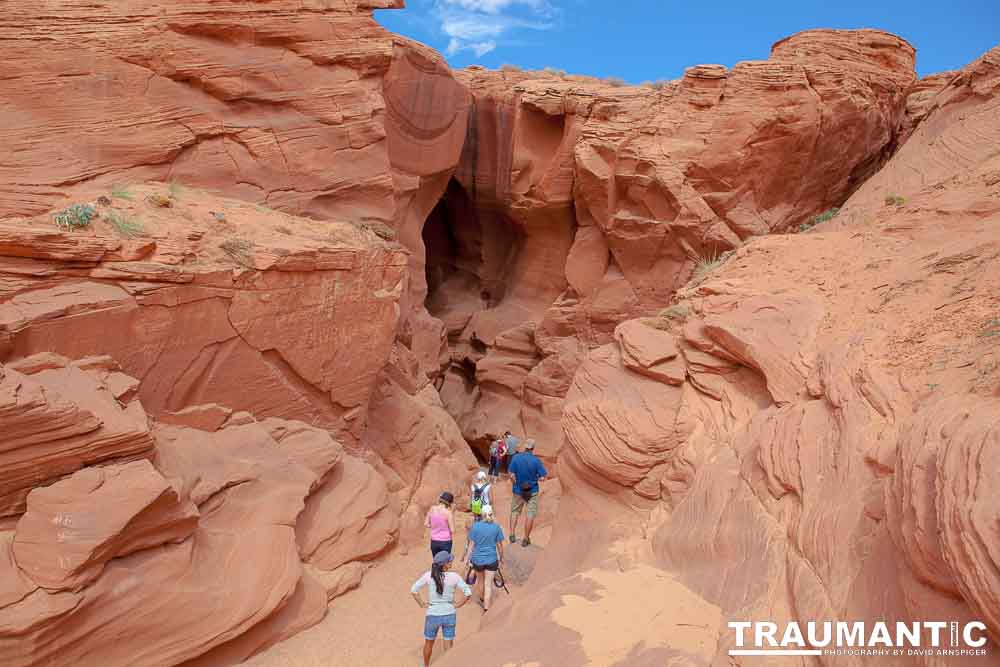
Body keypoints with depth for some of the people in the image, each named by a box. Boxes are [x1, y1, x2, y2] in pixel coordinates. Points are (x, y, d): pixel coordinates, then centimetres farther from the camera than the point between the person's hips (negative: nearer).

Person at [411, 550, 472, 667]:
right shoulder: (454, 577, -15)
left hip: (433, 615, 1)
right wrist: (456, 605, -3)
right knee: (448, 647, 14)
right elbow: (468, 593, -13)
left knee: (429, 643, 25)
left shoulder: (428, 575, -14)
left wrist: (422, 604, -2)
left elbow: (414, 590, -10)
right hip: (449, 615, -1)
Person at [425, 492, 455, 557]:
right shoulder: (447, 512, -18)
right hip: (445, 542, -4)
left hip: (434, 541, 4)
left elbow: (426, 524, 4)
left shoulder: (432, 509, -5)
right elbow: (452, 530, -16)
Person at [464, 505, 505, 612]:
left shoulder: (475, 526, -10)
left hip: (477, 559, 1)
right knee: (488, 584, 7)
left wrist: (468, 558, 1)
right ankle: (486, 606, 10)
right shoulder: (496, 527, -8)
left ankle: (482, 597, 42)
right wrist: (501, 558, 12)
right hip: (491, 559, -1)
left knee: (480, 578, 25)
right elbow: (499, 545, -1)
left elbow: (471, 544, -8)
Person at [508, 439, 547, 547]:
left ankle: (512, 535, 18)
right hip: (532, 491, -2)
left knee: (515, 511, 19)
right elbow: (542, 477, -14)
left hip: (518, 490, 2)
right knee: (530, 514, 10)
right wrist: (534, 478, 5)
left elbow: (511, 475, -13)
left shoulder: (516, 458, -12)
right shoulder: (536, 460, -15)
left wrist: (516, 483, 3)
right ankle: (526, 539, 14)